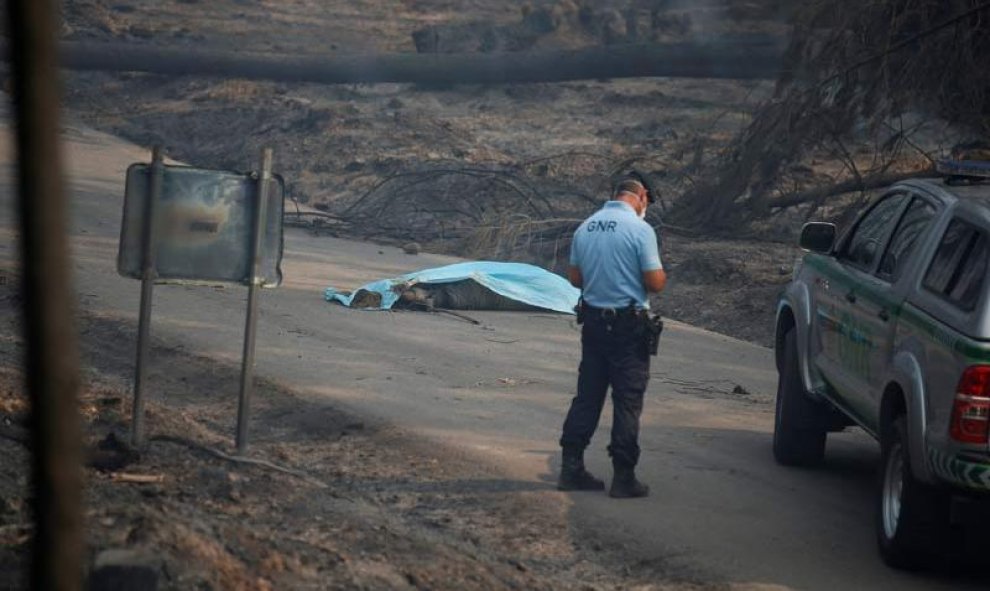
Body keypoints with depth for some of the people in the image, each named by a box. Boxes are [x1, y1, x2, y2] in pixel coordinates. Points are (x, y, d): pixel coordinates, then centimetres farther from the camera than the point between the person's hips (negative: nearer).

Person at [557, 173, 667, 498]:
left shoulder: (585, 228, 6)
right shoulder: (640, 229, -13)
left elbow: (575, 277, 13)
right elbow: (655, 282, -14)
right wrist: (661, 275, 7)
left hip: (593, 320, 6)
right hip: (629, 325, -6)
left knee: (587, 396, 12)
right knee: (628, 401, 0)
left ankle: (571, 468, 12)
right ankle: (623, 477, 1)